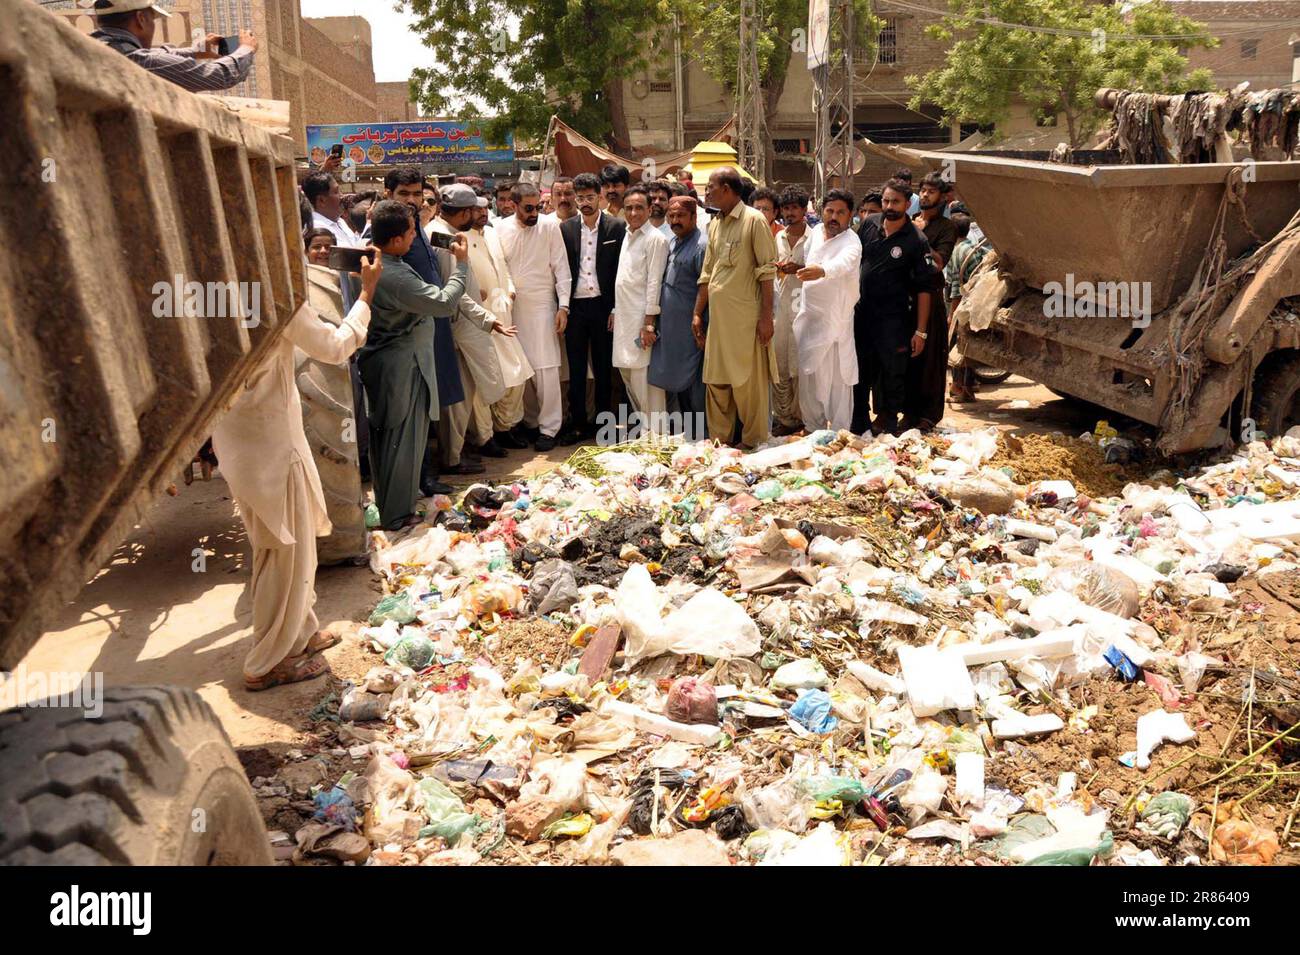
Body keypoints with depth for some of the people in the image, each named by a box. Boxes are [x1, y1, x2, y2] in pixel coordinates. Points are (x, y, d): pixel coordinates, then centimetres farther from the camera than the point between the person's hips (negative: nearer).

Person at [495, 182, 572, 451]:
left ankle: (549, 427, 1)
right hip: (512, 307, 3)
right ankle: (531, 421, 20)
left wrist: (563, 306, -9)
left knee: (546, 368, -6)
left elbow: (561, 268, -3)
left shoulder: (549, 227, -4)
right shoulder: (501, 228, 2)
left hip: (541, 305, -3)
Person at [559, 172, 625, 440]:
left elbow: (621, 270, -1)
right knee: (576, 368, 6)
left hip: (603, 305, -2)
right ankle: (578, 422, 14)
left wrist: (616, 308, -6)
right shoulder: (566, 228, 6)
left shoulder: (617, 227, 0)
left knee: (603, 367, 6)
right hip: (574, 305, 2)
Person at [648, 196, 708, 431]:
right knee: (673, 385, 13)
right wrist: (655, 324, 16)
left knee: (692, 387, -2)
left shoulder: (701, 246, -12)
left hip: (690, 332, -8)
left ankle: (697, 438, 7)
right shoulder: (671, 243, 14)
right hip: (668, 330, 8)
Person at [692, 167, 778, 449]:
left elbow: (767, 271, -10)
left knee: (748, 384, -1)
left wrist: (766, 317, -15)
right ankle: (719, 441, 21)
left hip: (745, 319, -7)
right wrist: (697, 313, 15)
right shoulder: (715, 224, 15)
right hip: (718, 318, 7)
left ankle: (753, 443, 11)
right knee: (716, 383, 10)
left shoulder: (754, 220, -6)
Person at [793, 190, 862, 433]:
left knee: (837, 380, -3)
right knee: (807, 375, 12)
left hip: (834, 320, -6)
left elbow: (843, 263, -42)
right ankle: (813, 428, 26)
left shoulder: (851, 242, -18)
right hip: (808, 316, 7)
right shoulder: (816, 232, 5)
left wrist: (821, 271, -60)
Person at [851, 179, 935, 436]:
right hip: (861, 311, 4)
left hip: (893, 318, -4)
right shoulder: (869, 224, 1)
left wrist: (920, 330, -12)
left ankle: (886, 420, 21)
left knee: (892, 373, 4)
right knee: (859, 368, 11)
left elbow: (924, 288, -10)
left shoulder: (916, 240, -10)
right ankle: (859, 421, 25)